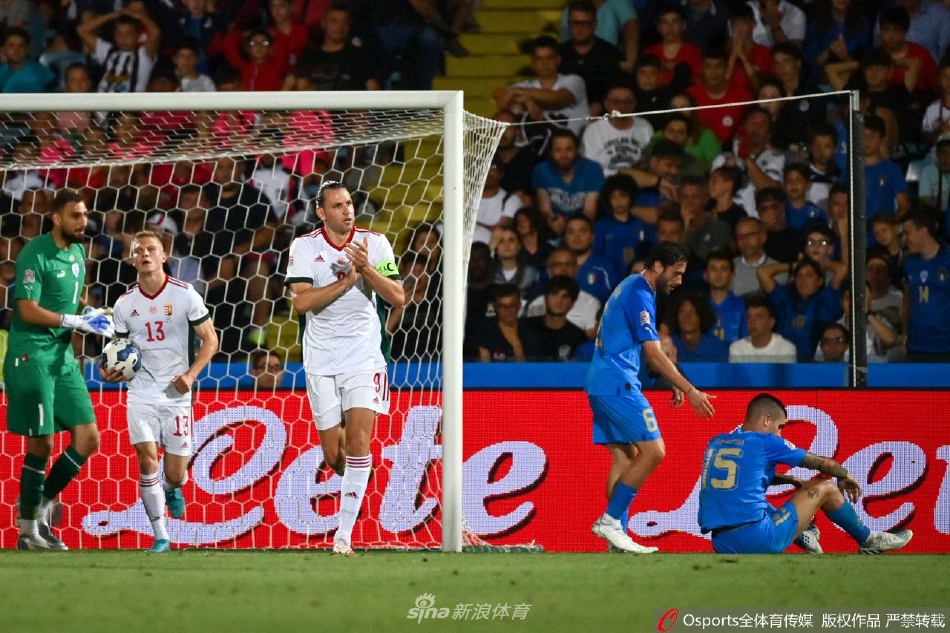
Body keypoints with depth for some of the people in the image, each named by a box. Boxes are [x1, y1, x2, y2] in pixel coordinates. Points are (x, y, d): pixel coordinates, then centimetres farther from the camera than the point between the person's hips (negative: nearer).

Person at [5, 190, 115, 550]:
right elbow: (28, 311, -19)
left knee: (88, 437, 2)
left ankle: (41, 509, 14)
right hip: (32, 355, -8)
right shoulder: (36, 254, -13)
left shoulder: (77, 253, 12)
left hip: (62, 355, 8)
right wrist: (77, 321, -18)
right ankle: (28, 529, 5)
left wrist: (91, 320, 7)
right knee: (41, 443, -5)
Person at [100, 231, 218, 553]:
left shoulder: (184, 294, -5)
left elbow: (210, 339, -1)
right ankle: (160, 536, -8)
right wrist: (110, 371, -9)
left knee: (175, 474, 0)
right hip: (142, 391, 1)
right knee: (147, 457, -17)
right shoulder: (125, 304, 3)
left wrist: (191, 374, -16)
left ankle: (171, 490, 40)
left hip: (176, 394, -1)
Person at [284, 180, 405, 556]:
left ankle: (345, 531, -14)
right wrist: (348, 279, -18)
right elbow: (302, 302, -13)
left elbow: (398, 298, -4)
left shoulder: (374, 243, 0)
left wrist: (366, 268, -18)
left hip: (364, 358, -1)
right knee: (332, 457, 1)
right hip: (321, 362, 1)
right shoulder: (304, 247, -2)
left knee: (358, 441, -15)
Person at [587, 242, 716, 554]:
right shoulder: (640, 296, -14)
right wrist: (690, 391, -16)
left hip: (603, 384, 10)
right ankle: (610, 520, -13)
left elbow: (647, 350, 25)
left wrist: (674, 384, 19)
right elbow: (654, 354, -18)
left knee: (625, 457, 9)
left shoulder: (630, 287, 17)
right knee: (653, 451, -12)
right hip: (617, 384, -10)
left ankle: (617, 536, 6)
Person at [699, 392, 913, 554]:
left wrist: (792, 481, 38)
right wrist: (846, 477, 32)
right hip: (760, 538, -6)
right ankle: (869, 542, 29)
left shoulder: (715, 444, 15)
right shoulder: (765, 443, -2)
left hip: (722, 546, 6)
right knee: (825, 488, 13)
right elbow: (824, 464, 12)